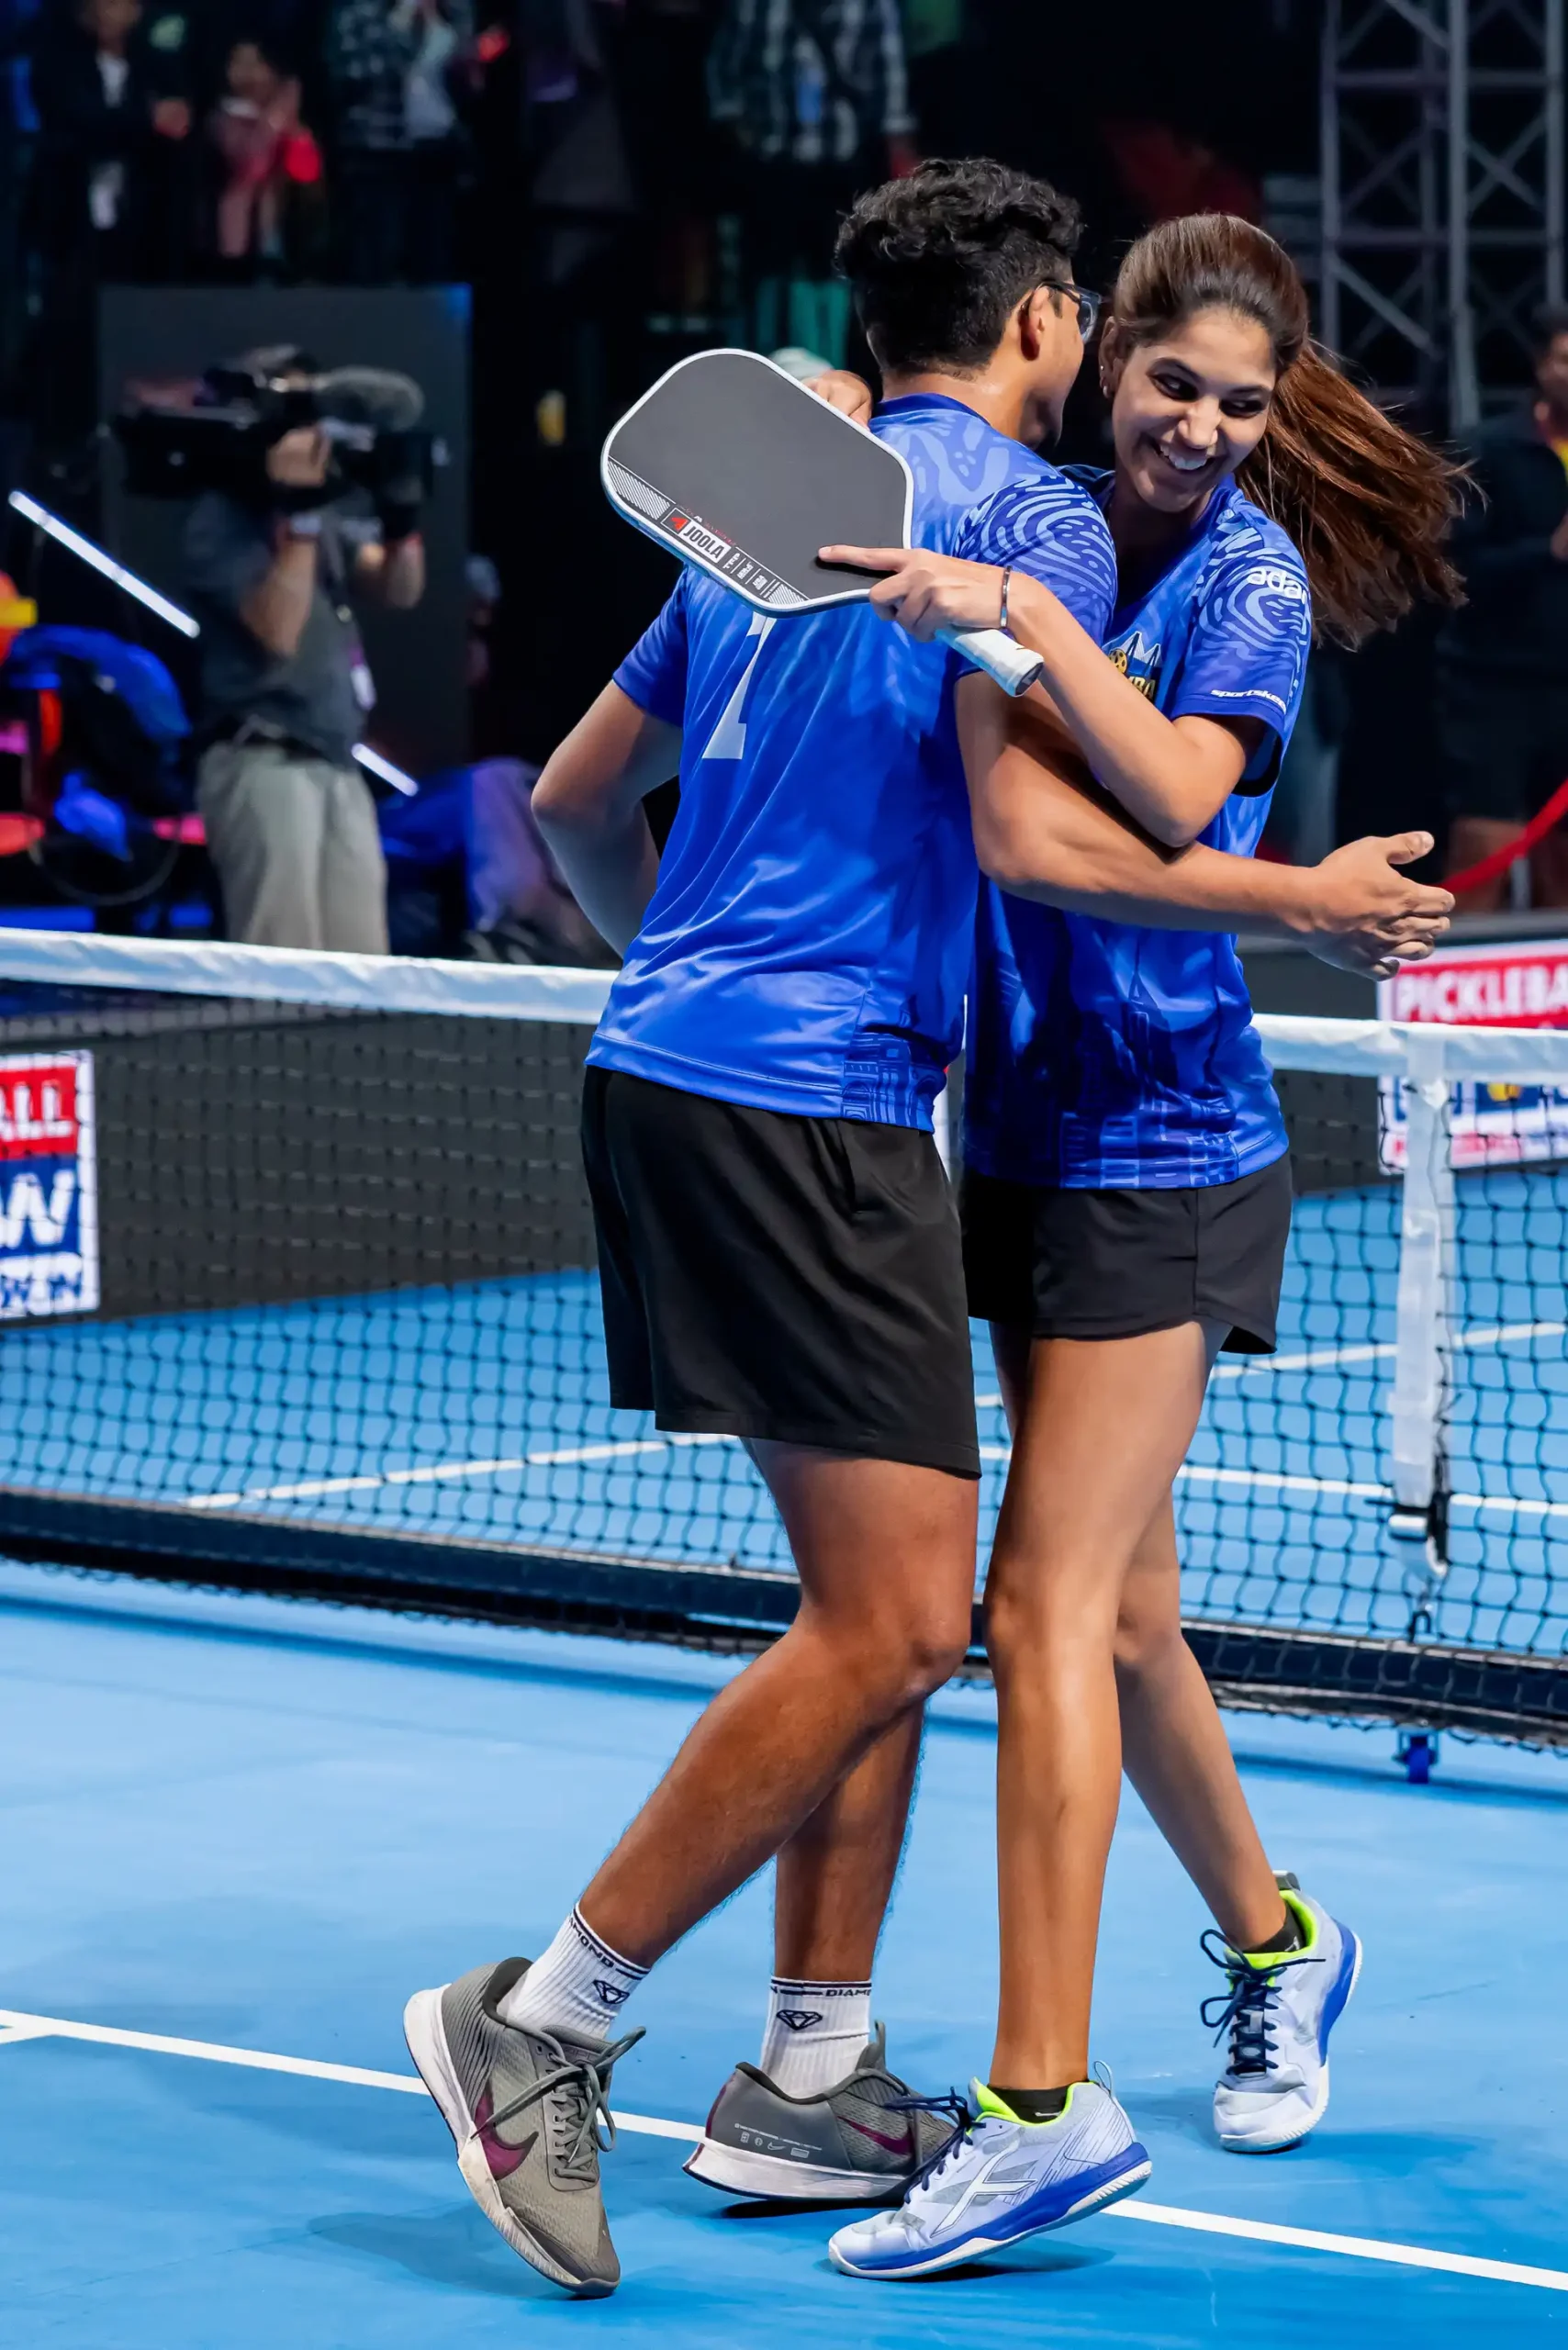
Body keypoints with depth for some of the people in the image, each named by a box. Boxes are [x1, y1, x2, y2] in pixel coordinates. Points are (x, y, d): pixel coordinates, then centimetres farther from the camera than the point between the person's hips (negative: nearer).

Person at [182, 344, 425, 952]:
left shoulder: (318, 514, 18)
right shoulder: (222, 522, -7)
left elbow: (399, 590, 16)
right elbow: (278, 630, -18)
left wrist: (400, 509, -1)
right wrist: (299, 517, -20)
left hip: (336, 768, 9)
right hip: (264, 768, -9)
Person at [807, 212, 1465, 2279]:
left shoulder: (1253, 573, -9)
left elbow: (1178, 790, -28)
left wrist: (1017, 616, -35)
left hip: (1165, 1153, -7)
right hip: (1032, 1135, 7)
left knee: (1046, 1605, -13)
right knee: (1118, 1608, 15)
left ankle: (1037, 2104, -13)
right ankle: (1273, 1946, 37)